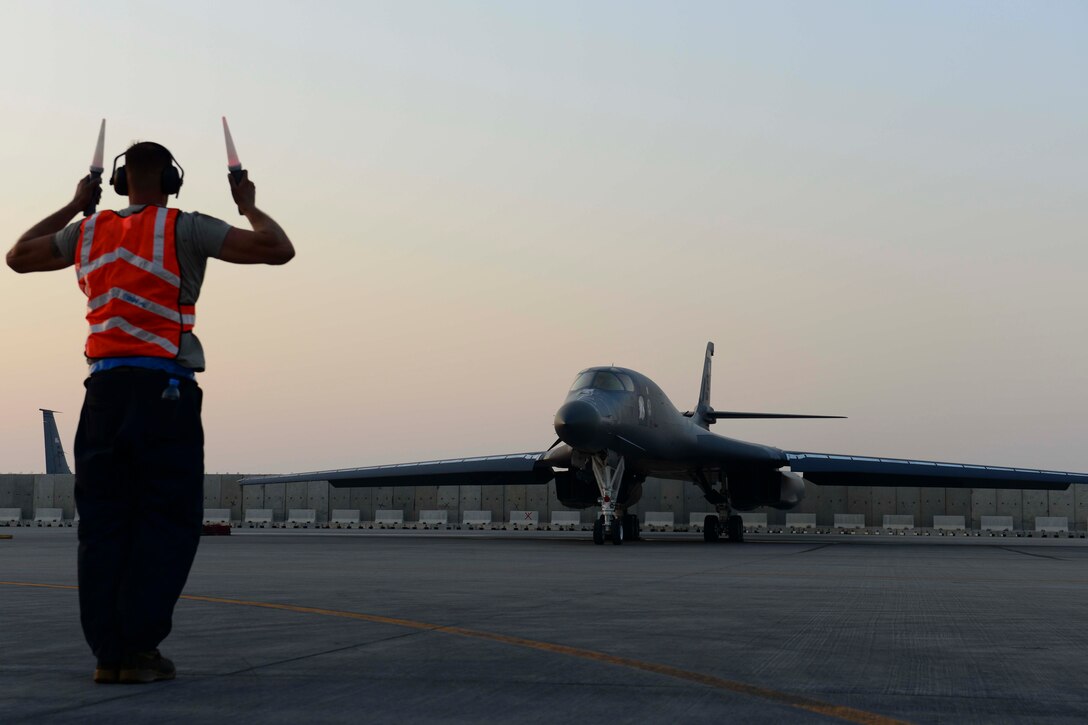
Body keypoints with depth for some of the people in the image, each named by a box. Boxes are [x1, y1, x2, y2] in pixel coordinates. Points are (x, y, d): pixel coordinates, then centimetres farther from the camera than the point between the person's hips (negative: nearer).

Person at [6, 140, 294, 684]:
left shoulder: (88, 232, 11)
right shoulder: (184, 230, -4)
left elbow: (18, 257, 29)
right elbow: (278, 250, -9)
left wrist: (74, 206, 35)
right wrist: (250, 207, 10)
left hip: (104, 389, 5)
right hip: (164, 392, -5)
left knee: (103, 523, 7)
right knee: (169, 523, 0)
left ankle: (107, 651, 3)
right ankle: (138, 649, -8)